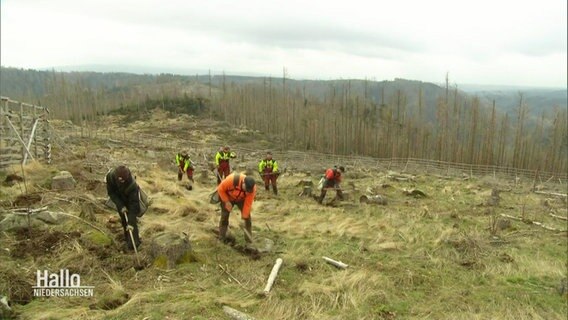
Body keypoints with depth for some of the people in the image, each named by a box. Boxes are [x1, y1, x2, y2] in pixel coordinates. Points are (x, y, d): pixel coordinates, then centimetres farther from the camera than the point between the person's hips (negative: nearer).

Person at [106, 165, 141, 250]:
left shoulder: (132, 185, -41)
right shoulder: (110, 176, -32)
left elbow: (133, 204, -38)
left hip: (131, 199, -3)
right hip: (120, 201, 3)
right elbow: (111, 192, -19)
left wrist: (130, 222, -41)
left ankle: (133, 243, 3)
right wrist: (120, 206, -29)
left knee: (132, 219, -9)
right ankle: (127, 238, 35)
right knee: (123, 219, 14)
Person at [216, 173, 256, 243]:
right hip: (228, 197, -2)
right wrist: (226, 202, -24)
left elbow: (248, 203, -25)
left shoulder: (252, 188, -33)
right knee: (224, 216, -3)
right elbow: (220, 189, -24)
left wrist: (244, 216, -21)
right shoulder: (231, 179, -41)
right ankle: (222, 239, 10)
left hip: (241, 199, 2)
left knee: (247, 216, -6)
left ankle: (249, 238, 7)